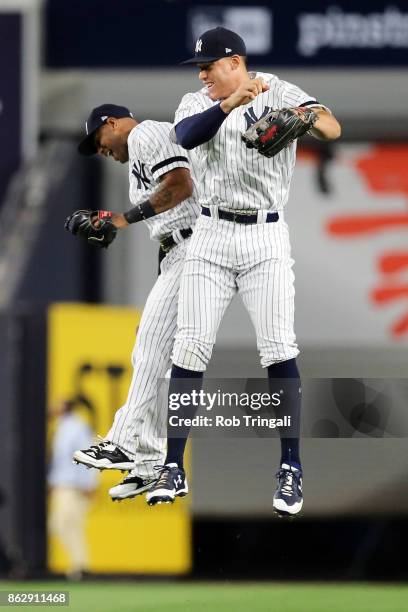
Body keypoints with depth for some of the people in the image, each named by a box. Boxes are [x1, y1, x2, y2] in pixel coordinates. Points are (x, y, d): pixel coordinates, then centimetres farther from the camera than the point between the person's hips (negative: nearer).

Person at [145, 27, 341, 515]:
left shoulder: (278, 94, -3)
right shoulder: (197, 104, 8)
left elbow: (333, 129, -19)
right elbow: (185, 136, -15)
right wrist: (231, 104, -30)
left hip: (266, 239, -3)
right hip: (211, 237, 3)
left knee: (278, 347, -9)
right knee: (190, 347, -2)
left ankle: (291, 468, -2)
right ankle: (173, 467, 4)